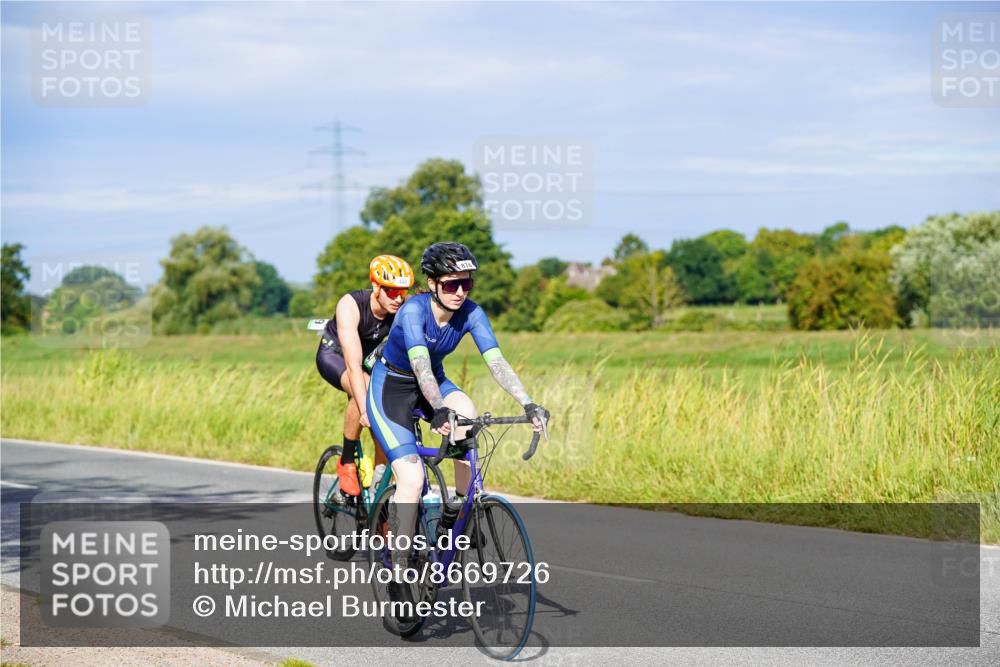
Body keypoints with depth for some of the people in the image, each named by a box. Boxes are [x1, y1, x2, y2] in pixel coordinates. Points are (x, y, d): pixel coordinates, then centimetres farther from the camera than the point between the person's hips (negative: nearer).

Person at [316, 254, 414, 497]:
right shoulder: (351, 305, -35)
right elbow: (353, 364, -43)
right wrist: (365, 410, -51)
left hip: (372, 358, 4)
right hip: (334, 354, -4)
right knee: (366, 391, -35)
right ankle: (346, 462, -17)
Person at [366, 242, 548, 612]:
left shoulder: (471, 314, -15)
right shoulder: (414, 310, -28)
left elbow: (497, 362, -23)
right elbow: (420, 365, -42)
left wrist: (528, 404, -37)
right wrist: (438, 411, -57)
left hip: (433, 383, 5)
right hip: (390, 388, -5)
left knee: (466, 414, -29)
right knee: (412, 477, -20)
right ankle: (399, 573, -11)